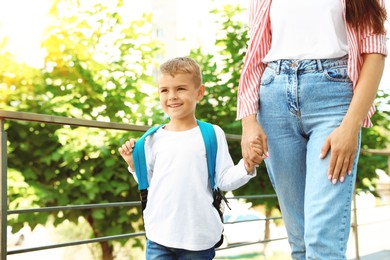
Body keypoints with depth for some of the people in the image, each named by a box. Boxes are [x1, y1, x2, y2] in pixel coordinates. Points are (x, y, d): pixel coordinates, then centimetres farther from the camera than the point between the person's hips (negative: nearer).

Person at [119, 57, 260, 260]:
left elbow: (225, 180, -4)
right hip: (159, 236, 2)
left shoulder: (212, 134, -2)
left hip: (199, 237, -1)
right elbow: (148, 182, 11)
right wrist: (133, 164, -3)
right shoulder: (154, 139, 4)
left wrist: (247, 165, -19)